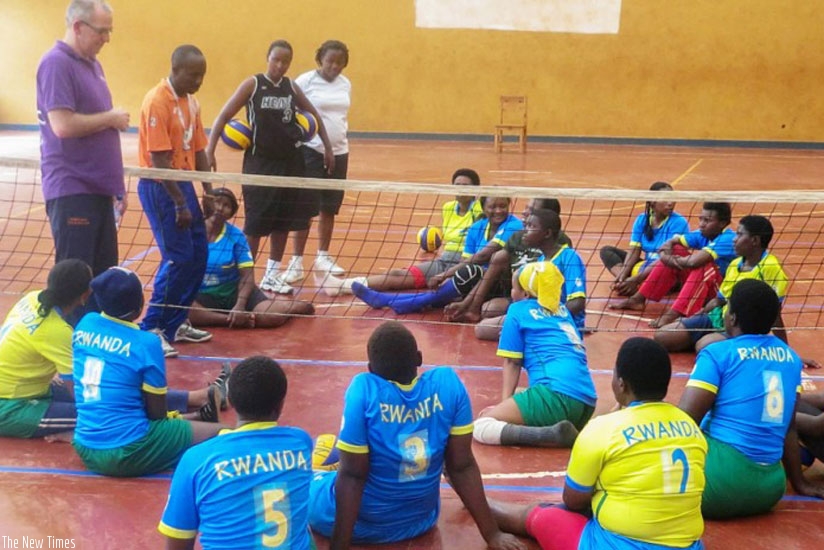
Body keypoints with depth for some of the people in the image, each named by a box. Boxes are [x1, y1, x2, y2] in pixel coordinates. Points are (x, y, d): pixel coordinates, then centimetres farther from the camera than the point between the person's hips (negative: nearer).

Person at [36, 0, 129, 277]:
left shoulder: (93, 64, 16)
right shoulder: (56, 63, -11)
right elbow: (63, 125, -23)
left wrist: (116, 183, 20)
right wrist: (110, 118, -9)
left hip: (99, 189, 8)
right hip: (72, 191, -8)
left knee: (105, 277, 10)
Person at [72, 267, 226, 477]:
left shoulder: (85, 324, 2)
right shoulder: (146, 342, -14)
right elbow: (157, 413, -8)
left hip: (86, 449, 8)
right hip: (128, 453, -8)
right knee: (218, 432, 0)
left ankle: (205, 397, 44)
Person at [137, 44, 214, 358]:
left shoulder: (191, 102, 10)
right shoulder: (157, 102, -16)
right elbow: (159, 160, -20)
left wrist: (207, 190, 7)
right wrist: (180, 204, -20)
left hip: (183, 183, 9)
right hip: (160, 187, -9)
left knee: (199, 255, 9)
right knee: (178, 258, -10)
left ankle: (175, 323, 21)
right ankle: (151, 329, 1)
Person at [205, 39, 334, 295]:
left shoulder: (291, 87, 7)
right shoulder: (252, 84, -5)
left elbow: (314, 115, 19)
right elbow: (223, 116, -6)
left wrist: (328, 147, 17)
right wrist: (209, 151, -15)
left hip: (289, 162, 5)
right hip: (260, 162, -5)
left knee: (283, 221, 9)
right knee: (256, 223, -2)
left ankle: (272, 275, 22)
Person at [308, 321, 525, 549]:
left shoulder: (364, 389, -27)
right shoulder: (448, 382, -17)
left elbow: (352, 476, -23)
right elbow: (462, 466, -12)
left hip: (362, 522, -4)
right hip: (421, 521, 4)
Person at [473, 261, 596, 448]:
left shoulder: (518, 309, 10)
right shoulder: (562, 309, 27)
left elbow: (512, 362, 6)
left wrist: (504, 403, 9)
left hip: (557, 394, -8)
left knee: (480, 427, -7)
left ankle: (555, 434, -22)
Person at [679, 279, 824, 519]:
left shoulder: (717, 353, -5)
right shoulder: (789, 357, 13)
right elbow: (789, 426, 19)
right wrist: (799, 483, 30)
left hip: (721, 483, -6)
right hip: (770, 488, 6)